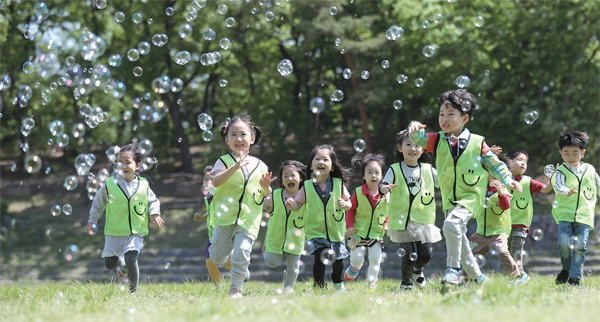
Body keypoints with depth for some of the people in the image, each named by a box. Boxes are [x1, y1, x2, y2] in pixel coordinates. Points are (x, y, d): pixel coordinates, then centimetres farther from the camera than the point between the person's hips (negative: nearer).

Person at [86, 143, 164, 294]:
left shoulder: (143, 185, -2)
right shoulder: (109, 184, -5)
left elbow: (153, 201, 14)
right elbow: (98, 202, 11)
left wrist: (154, 214, -5)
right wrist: (92, 221, 12)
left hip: (136, 232, -1)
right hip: (114, 232, 1)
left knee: (130, 259, -20)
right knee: (110, 264, 1)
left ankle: (133, 291, -1)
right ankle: (122, 264, 38)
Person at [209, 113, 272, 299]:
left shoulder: (259, 165, 10)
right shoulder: (224, 161, 0)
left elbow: (266, 194, 18)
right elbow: (216, 181, -19)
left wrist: (266, 186, -6)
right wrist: (236, 166, -28)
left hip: (248, 219, 1)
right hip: (225, 216, -1)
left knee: (241, 256, -10)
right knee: (217, 258, 4)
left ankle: (236, 289, 7)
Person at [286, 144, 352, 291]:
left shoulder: (339, 184, -3)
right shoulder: (307, 187, -6)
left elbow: (349, 203, 5)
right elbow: (298, 205, -2)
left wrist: (345, 204, -17)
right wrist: (291, 204, -24)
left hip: (336, 230, 2)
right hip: (315, 231, -2)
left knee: (338, 261, 13)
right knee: (320, 257, -20)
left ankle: (338, 284, 42)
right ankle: (319, 286, -4)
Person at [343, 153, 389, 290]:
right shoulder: (358, 193, -11)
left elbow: (387, 211, 10)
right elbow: (351, 210, 1)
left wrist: (386, 224, -2)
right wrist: (349, 226, -7)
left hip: (377, 233, 1)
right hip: (359, 232, -1)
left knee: (375, 259, -3)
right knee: (357, 259, 3)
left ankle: (371, 283, 13)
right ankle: (354, 268, 37)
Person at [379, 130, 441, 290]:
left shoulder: (428, 170, 9)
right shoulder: (395, 170, 0)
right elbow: (383, 185, -12)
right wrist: (384, 188, -35)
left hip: (424, 220, 3)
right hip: (402, 221, -3)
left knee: (425, 254, 0)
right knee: (409, 254, -8)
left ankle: (417, 270, 36)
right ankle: (406, 283, 18)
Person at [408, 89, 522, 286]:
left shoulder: (477, 142, -5)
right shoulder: (437, 141, 2)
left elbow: (494, 163, 5)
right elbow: (418, 140, -12)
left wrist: (508, 180, -3)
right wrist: (415, 129, -33)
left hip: (471, 196, -5)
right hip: (450, 199, 5)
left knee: (451, 224, -30)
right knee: (459, 239, 13)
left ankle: (453, 269, -22)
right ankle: (477, 277, 30)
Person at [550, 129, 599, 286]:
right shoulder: (561, 172, 0)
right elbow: (558, 187, -18)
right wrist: (567, 192, -38)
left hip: (584, 216, 2)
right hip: (565, 214, -2)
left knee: (579, 246, -5)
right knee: (563, 244, -12)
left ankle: (575, 277, 3)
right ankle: (567, 268, 15)